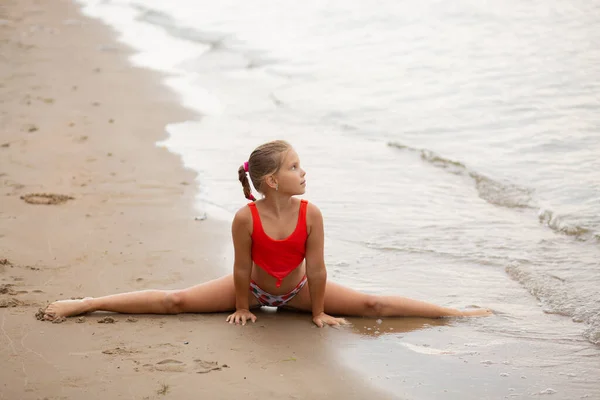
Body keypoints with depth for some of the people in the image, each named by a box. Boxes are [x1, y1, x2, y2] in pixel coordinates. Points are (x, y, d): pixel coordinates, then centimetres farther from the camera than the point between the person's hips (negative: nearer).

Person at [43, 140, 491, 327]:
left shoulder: (311, 214, -29)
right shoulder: (246, 218, -33)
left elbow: (316, 268, -18)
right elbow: (241, 270, -20)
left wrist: (319, 311, -10)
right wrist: (241, 308, -9)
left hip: (297, 289, 1)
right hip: (254, 287, -1)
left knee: (372, 305, -7)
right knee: (175, 302, -6)